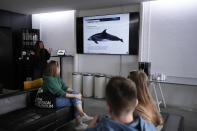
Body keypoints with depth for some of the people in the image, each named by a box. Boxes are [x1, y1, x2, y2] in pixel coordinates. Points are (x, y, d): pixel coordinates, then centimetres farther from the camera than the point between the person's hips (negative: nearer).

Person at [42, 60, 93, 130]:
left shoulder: (57, 77, 5)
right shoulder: (49, 80, -22)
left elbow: (64, 87, 7)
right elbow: (60, 93, -24)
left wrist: (75, 92, -7)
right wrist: (75, 95, -20)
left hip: (60, 96, 8)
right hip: (53, 101, -8)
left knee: (75, 93, -14)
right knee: (76, 100, -18)